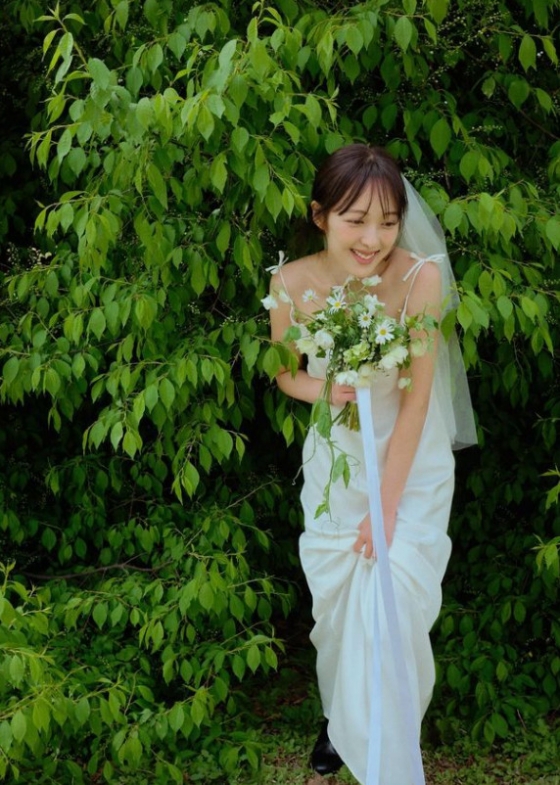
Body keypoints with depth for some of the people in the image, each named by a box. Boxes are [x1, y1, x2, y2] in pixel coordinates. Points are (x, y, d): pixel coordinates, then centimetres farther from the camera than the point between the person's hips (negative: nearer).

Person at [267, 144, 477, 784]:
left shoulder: (421, 275, -23)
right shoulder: (292, 284, -16)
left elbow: (415, 398, -20)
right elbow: (286, 374, 1)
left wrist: (387, 507, -18)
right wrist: (322, 389, -23)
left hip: (412, 466, -2)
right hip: (334, 464, 2)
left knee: (392, 605, -5)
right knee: (334, 605, 13)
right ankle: (340, 717, 44)